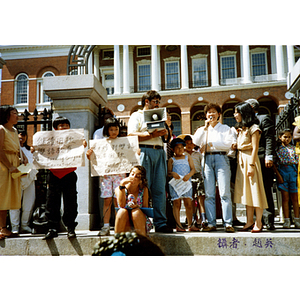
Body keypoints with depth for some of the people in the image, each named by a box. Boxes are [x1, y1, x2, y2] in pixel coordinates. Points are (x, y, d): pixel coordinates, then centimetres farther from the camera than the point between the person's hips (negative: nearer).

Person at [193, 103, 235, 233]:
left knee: (224, 192, -10)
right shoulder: (202, 129, 22)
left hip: (221, 158, -2)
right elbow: (195, 142, 3)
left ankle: (228, 223, -10)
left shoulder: (225, 128, 15)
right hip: (207, 160, 2)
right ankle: (211, 223, 0)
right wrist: (205, 128, -1)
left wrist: (210, 144, -2)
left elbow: (228, 144, -1)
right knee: (209, 194, -3)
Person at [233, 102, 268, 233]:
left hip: (250, 159, -8)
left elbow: (255, 148, -13)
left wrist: (251, 165, -18)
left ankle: (258, 223, 1)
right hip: (241, 160, 8)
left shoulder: (253, 128, -7)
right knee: (245, 191, 7)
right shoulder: (240, 129, 16)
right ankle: (250, 221, 12)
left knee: (254, 190, -5)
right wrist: (234, 146, 0)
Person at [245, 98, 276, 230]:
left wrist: (269, 156, -17)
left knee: (266, 191, -7)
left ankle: (269, 221, -4)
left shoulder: (264, 118, 2)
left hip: (261, 159, -8)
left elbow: (270, 138, -7)